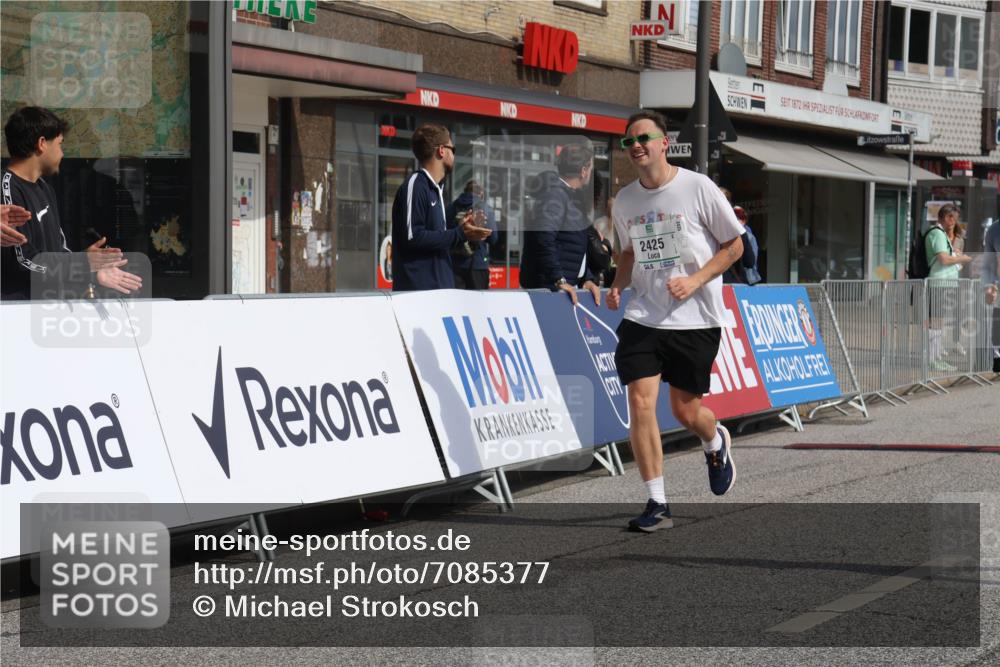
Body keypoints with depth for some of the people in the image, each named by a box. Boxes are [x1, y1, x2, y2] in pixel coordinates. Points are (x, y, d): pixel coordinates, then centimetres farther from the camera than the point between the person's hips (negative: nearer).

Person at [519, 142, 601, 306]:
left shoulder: (573, 197, 19)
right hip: (548, 287, -9)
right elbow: (543, 241, -24)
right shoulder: (553, 195, -12)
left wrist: (587, 279, 9)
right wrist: (559, 280, -27)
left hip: (568, 286, 9)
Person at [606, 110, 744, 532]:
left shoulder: (698, 188, -8)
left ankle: (717, 444, 41)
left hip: (696, 318, -3)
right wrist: (618, 285, 4)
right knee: (640, 402, -11)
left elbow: (734, 245, -1)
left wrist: (695, 280, -14)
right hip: (643, 317, 3)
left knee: (685, 410, 3)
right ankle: (657, 504, -3)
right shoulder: (624, 201, 7)